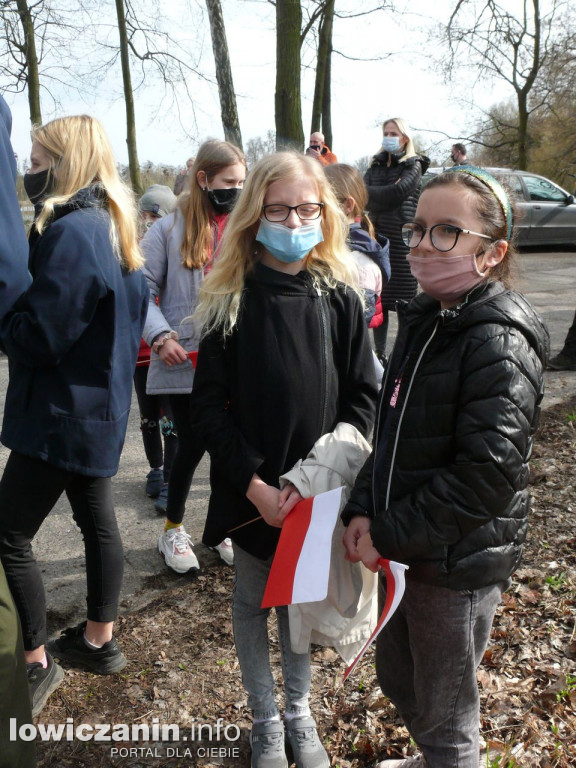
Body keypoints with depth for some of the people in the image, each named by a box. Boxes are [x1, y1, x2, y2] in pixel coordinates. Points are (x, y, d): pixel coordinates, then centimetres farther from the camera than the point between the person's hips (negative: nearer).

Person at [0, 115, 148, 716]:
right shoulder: (109, 226, 10)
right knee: (96, 519, 18)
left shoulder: (71, 233, -21)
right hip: (96, 404, 10)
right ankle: (99, 640, 35)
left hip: (61, 413, -10)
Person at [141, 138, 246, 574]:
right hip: (185, 361, -2)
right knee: (192, 445, 6)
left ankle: (226, 526, 31)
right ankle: (174, 529, 30)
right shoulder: (171, 229, -1)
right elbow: (142, 288, 0)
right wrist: (160, 334, -14)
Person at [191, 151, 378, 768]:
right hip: (250, 491, 0)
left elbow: (362, 395, -4)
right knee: (252, 601, 16)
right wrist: (256, 485, -15)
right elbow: (207, 403, -8)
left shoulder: (340, 297, -6)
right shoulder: (230, 301, -9)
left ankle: (300, 715, 39)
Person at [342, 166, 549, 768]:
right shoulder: (424, 321, 5)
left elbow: (487, 475, -26)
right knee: (396, 678, 28)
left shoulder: (499, 342, -21)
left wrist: (390, 536, -20)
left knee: (444, 712, 13)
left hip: (459, 561, -8)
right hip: (405, 551, 8)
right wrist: (363, 511, -5)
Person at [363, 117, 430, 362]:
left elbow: (398, 192, -14)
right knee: (378, 298, 3)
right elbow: (365, 196, 3)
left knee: (403, 300, -5)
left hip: (402, 238, -4)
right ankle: (379, 353, 12)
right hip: (377, 234, 4)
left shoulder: (414, 165, 3)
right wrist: (383, 199, -15)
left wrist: (368, 193, -7)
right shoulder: (377, 164, 18)